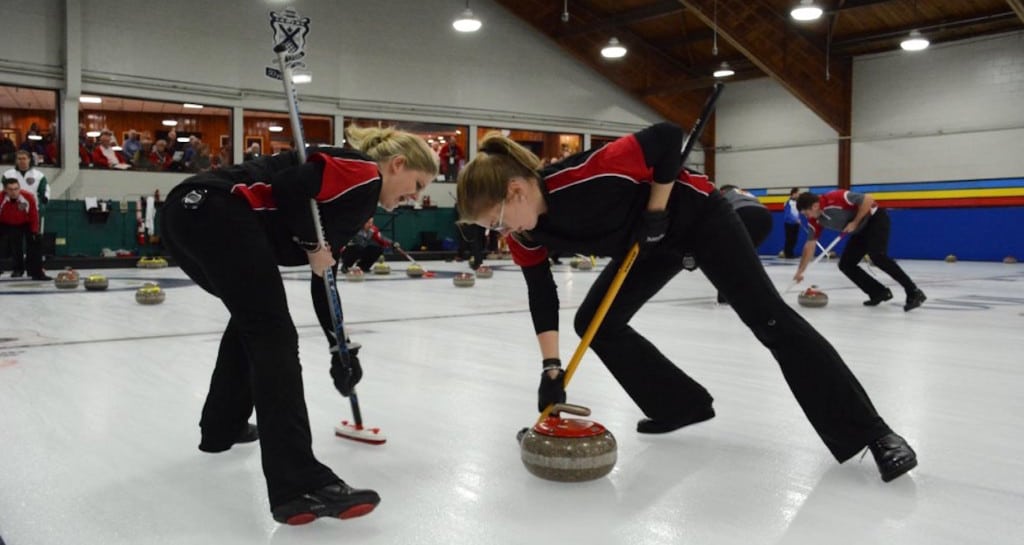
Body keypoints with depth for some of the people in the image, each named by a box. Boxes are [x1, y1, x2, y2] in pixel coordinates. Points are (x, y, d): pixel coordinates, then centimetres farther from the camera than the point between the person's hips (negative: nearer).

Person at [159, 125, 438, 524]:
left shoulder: (355, 196, 27)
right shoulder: (362, 175, 1)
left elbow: (325, 274, 29)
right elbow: (289, 185, -15)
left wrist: (339, 347, 30)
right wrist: (312, 245, -2)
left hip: (186, 211, 11)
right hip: (215, 211, -11)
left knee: (254, 316, 28)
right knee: (274, 335, -13)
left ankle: (222, 426, 41)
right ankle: (298, 486, -18)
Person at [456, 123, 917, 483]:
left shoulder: (586, 176, -37)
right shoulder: (525, 234, -15)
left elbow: (667, 136, -28)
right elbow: (542, 296, -6)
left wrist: (657, 208, -24)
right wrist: (551, 368, -11)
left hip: (697, 217, -7)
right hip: (651, 241, 8)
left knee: (769, 318, -11)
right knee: (595, 323, 1)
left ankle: (872, 432, -3)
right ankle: (683, 405, 14)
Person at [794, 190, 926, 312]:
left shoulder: (836, 198, -29)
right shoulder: (814, 220, -6)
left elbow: (868, 199, -27)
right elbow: (810, 245, 1)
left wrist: (854, 223, -24)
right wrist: (800, 271, 0)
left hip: (876, 218, -8)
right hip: (860, 230, 8)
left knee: (876, 255, -28)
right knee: (845, 264, -1)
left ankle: (914, 292, -26)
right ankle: (880, 293, 6)